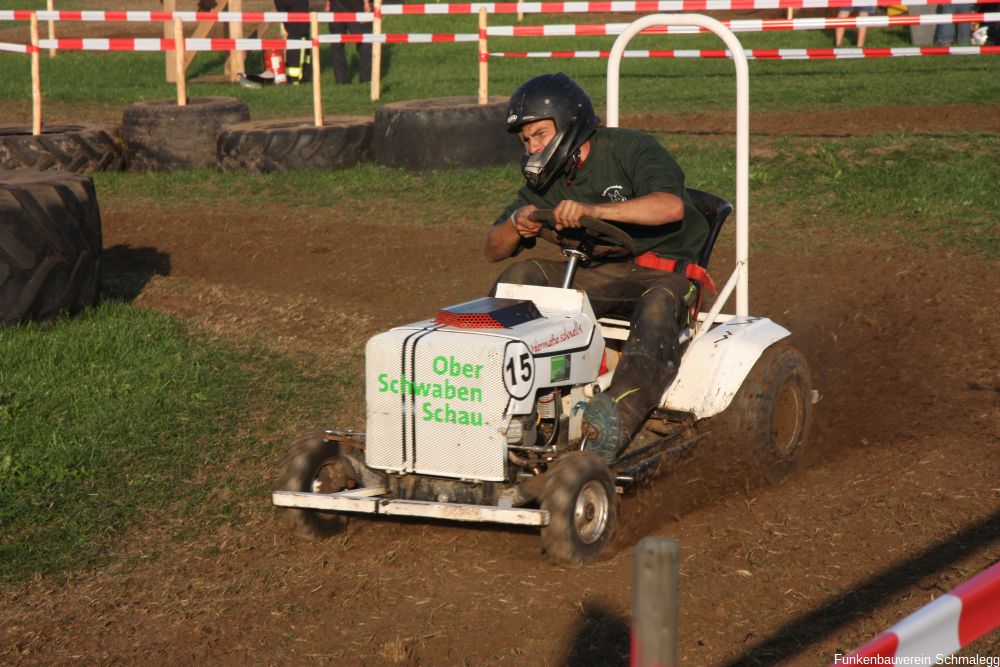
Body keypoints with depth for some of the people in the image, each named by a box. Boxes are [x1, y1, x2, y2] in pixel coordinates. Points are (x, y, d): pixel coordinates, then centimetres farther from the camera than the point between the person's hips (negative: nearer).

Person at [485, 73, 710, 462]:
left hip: (664, 271, -5)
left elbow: (671, 206, -32)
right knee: (520, 276, -16)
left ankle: (617, 418, -57)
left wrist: (594, 210, -41)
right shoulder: (548, 180, 7)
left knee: (658, 305, -39)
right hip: (597, 275, 6)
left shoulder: (629, 150, -12)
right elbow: (494, 250, 7)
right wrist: (516, 223, -17)